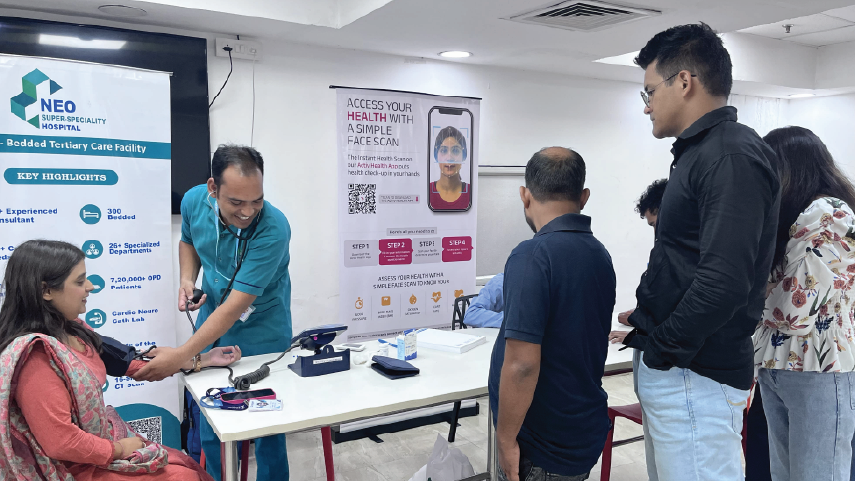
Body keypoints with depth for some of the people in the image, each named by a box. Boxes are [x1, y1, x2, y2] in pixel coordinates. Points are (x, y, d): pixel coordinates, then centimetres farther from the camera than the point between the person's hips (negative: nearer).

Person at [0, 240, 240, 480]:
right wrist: (119, 450, -13)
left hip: (107, 440, 8)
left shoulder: (71, 331, 1)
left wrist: (199, 360, 10)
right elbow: (60, 442, -29)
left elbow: (126, 360, 10)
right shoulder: (35, 355, -27)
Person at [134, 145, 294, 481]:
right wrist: (187, 279, -7)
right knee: (210, 422, 14)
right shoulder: (194, 201, -13)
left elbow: (235, 306, -30)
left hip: (260, 332, -4)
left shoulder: (273, 229, -31)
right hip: (212, 317, 5)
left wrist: (180, 357, -32)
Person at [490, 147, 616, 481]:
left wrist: (505, 439, -15)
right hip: (587, 434, 7)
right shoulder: (600, 254, 2)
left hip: (544, 452, -7)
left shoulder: (533, 256, -24)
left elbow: (521, 364, -27)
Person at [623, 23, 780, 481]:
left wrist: (661, 349, -16)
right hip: (670, 367, 10)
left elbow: (723, 283, -26)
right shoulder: (700, 153, 14)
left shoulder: (733, 157, -16)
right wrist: (648, 321, 12)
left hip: (696, 377, -10)